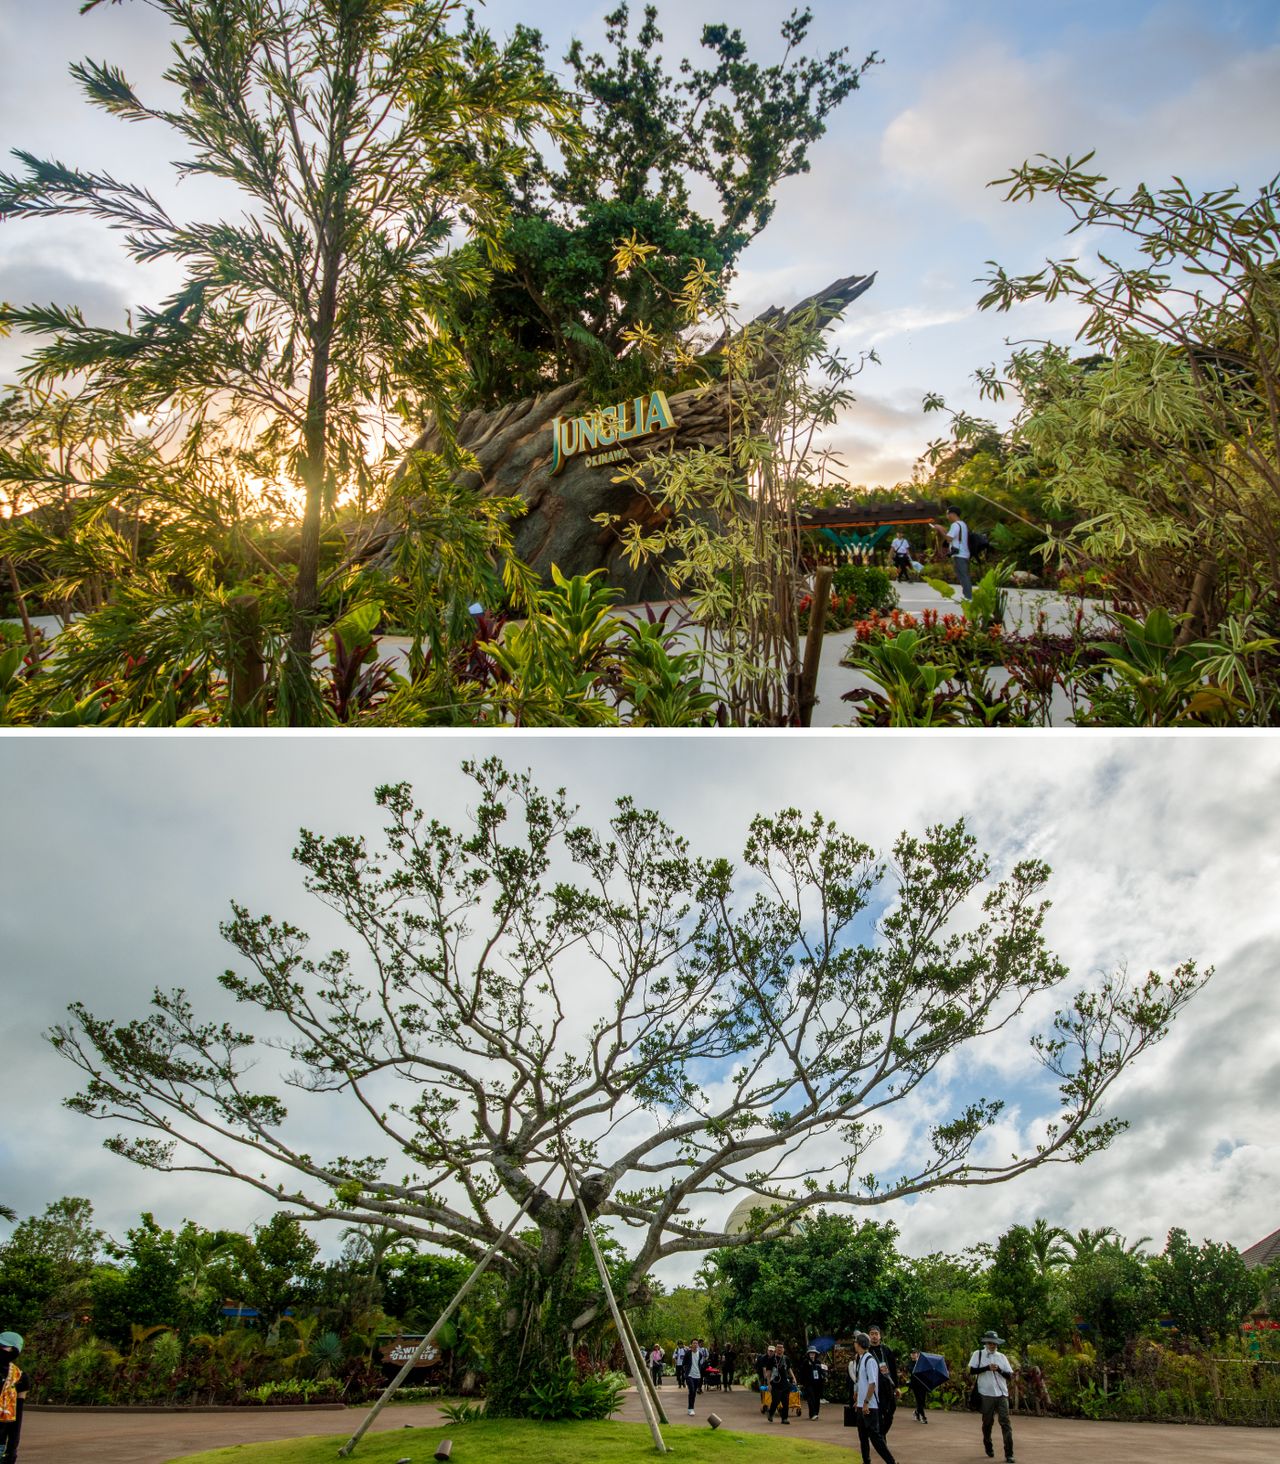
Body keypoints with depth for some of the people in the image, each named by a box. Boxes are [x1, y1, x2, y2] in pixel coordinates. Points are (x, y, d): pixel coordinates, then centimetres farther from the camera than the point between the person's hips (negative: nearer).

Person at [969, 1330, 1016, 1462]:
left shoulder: (1002, 1357, 11)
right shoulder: (978, 1354, 3)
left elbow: (1009, 1375, 7)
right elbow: (972, 1370, -7)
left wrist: (999, 1370, -11)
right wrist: (987, 1368, -15)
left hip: (1002, 1394, 1)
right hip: (986, 1394, -1)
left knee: (1005, 1423, -7)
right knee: (987, 1422, 9)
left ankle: (1009, 1454, -7)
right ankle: (988, 1449, 29)